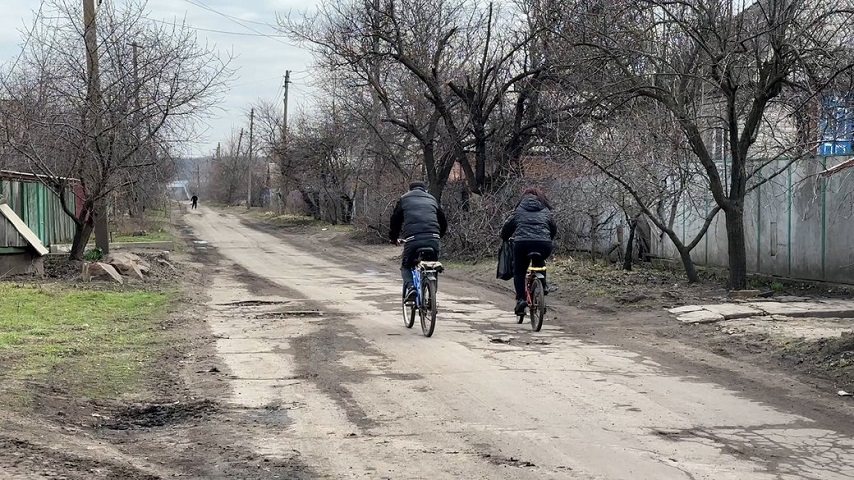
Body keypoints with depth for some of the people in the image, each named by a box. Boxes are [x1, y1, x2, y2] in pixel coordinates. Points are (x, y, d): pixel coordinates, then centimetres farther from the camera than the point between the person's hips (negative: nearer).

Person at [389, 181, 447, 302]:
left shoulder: (404, 199, 20)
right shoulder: (432, 199, 27)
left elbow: (395, 220, 21)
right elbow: (443, 223, 31)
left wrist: (394, 238, 37)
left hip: (412, 240, -2)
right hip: (433, 240, 2)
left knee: (406, 266, 18)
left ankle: (409, 286, -10)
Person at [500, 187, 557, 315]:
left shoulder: (519, 210, 16)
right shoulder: (546, 211, 20)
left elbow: (507, 227, 19)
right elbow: (554, 229, 26)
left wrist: (504, 239, 38)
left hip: (522, 244, -2)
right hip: (543, 245, 2)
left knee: (519, 272, 14)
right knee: (539, 262, 35)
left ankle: (521, 299, -2)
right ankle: (543, 285, 24)